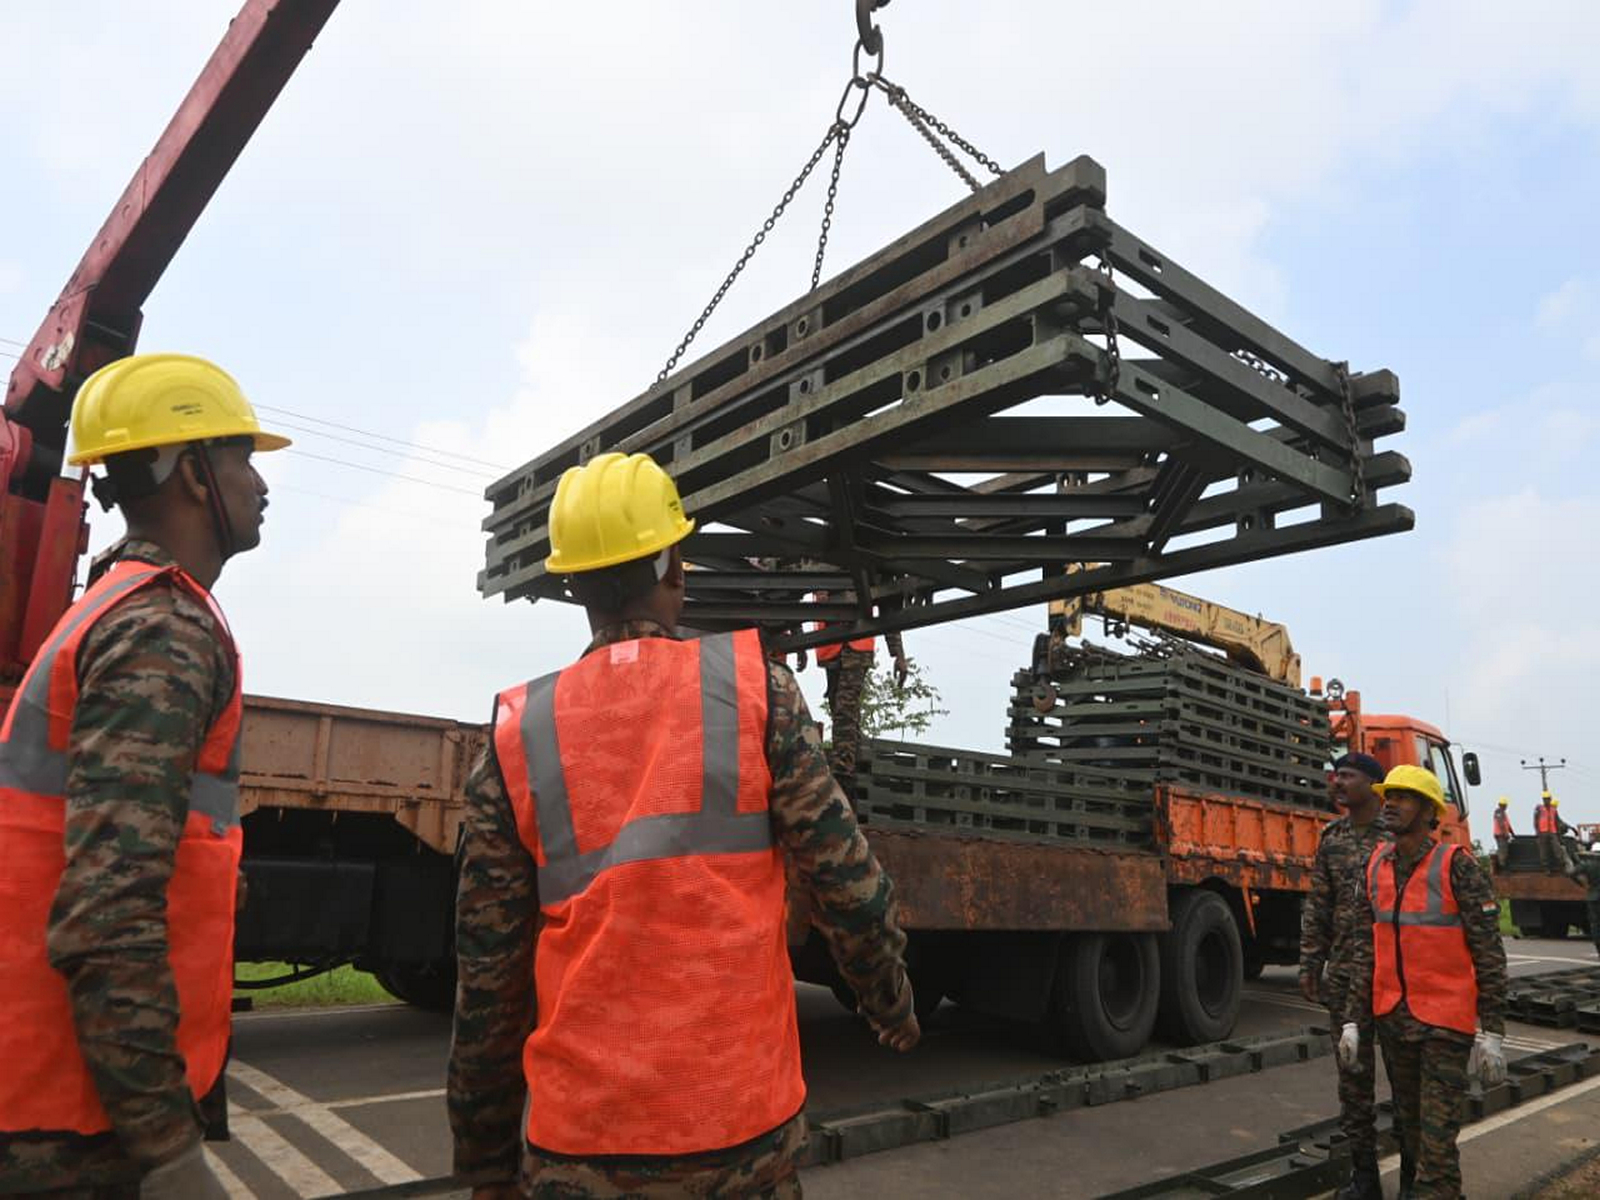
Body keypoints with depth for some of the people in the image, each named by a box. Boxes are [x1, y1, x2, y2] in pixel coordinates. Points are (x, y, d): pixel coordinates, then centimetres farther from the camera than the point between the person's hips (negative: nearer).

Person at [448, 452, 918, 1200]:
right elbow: (846, 882, -6)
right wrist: (891, 1004, 13)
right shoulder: (754, 688, -8)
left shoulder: (517, 737, -3)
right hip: (738, 1121, 0)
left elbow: (490, 977, -1)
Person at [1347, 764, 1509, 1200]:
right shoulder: (1376, 867, 4)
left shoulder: (1458, 867, -12)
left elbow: (1489, 953, -9)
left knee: (1437, 1134, -3)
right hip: (1393, 1019, 5)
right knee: (1408, 1123, 18)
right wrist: (1353, 1019, 6)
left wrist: (1492, 1033, -11)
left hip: (1445, 1022, -5)